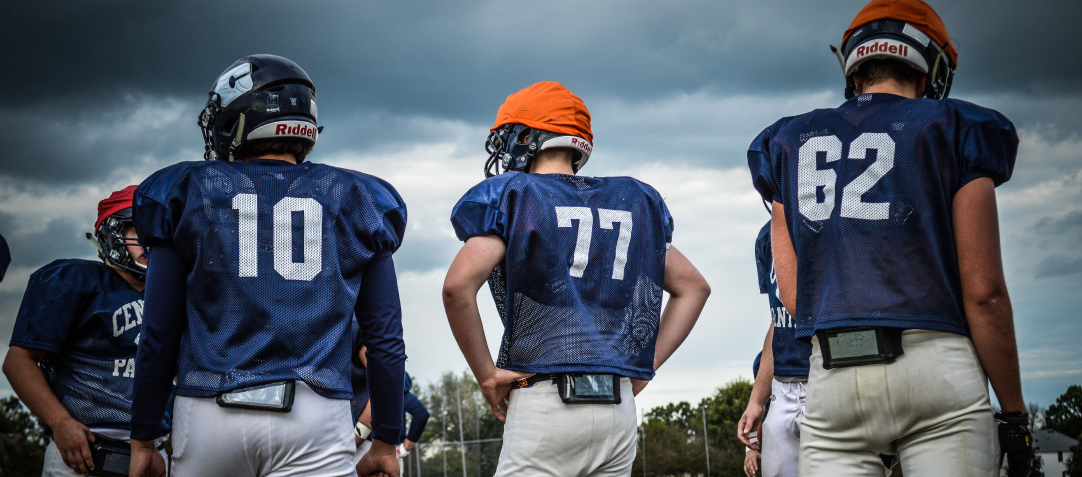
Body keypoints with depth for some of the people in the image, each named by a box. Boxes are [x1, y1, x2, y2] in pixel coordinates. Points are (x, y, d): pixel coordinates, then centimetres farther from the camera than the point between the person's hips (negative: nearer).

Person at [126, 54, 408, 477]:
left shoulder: (188, 193, 8)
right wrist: (386, 442, 17)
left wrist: (142, 439, 14)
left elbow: (160, 336, 6)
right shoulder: (355, 202, 10)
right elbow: (385, 340, 9)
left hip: (210, 413, 0)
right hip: (315, 420, 0)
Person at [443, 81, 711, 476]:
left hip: (545, 400, -5)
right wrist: (644, 366, 16)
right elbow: (693, 287, 20)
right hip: (620, 404, 5)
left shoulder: (510, 196, 0)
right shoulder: (632, 203, 17)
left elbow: (458, 287, -15)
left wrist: (486, 375, -6)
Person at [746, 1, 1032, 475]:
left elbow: (793, 296, 12)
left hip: (833, 379, 3)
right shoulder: (954, 132, 5)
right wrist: (1013, 410, 5)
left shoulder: (790, 143, 16)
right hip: (936, 366, -3)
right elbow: (983, 293, -1)